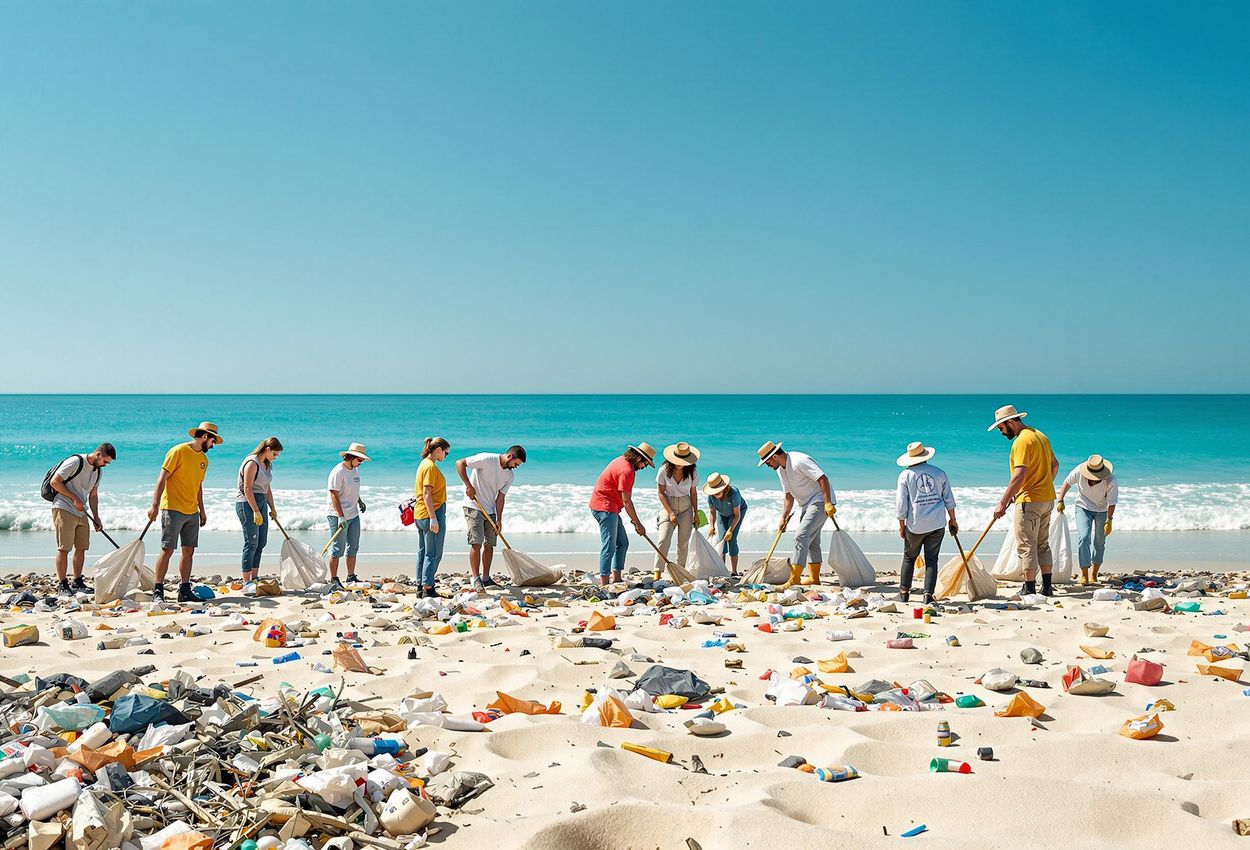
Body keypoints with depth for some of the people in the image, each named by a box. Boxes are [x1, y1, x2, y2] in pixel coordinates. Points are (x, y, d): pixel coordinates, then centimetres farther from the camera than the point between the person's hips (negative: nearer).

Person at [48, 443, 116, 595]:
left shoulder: (98, 470, 12)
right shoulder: (75, 462, -13)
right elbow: (54, 482, -15)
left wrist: (96, 517, 11)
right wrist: (74, 498, -16)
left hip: (81, 513, 8)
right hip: (64, 509, -8)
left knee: (81, 548, 8)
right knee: (64, 548, -7)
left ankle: (77, 582, 17)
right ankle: (62, 584, -2)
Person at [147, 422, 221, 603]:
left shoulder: (203, 459, 14)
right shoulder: (178, 451, -8)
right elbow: (162, 478, -10)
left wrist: (202, 510, 21)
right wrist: (155, 505, -16)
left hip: (192, 512, 7)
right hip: (173, 509, -7)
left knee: (189, 551, 6)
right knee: (167, 550, -6)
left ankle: (184, 591, 11)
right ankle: (158, 591, 0)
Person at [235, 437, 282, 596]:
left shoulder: (268, 465, 15)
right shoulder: (252, 463, -13)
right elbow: (247, 489, -19)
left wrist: (272, 508, 16)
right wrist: (256, 511, -22)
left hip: (260, 503, 9)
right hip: (247, 503, -9)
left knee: (261, 542, 7)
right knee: (251, 542, -12)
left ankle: (254, 578, 12)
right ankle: (246, 583, -11)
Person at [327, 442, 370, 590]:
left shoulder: (355, 469, 11)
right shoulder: (338, 471, -15)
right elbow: (334, 495, -20)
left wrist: (360, 501, 16)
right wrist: (341, 517, -25)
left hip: (354, 515, 9)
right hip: (339, 517, -9)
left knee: (353, 548, 13)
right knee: (338, 549, -4)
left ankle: (351, 578, 22)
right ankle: (334, 581, 3)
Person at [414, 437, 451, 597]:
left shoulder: (423, 464, 15)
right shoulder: (431, 466, -14)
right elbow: (427, 493, -20)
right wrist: (433, 518, -23)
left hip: (420, 514, 10)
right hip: (433, 512, -10)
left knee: (423, 552, 12)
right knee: (434, 554, -5)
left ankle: (421, 586, 16)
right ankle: (428, 589, -6)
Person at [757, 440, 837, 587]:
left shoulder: (799, 461, -21)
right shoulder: (781, 470, 9)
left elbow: (823, 479, -25)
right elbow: (789, 496, 14)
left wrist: (828, 503, -28)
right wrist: (784, 518, 6)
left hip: (820, 502, -10)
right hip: (806, 505, 10)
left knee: (801, 537, -17)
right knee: (811, 542, 15)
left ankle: (794, 580, -19)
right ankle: (814, 579, 25)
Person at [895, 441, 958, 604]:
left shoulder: (905, 475, -3)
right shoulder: (939, 473, 5)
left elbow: (901, 503, -5)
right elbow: (949, 500, 9)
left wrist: (902, 525, 4)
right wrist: (952, 520, 20)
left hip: (915, 525, -1)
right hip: (937, 524, 2)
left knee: (909, 557, 15)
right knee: (932, 559, 5)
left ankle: (904, 592, 18)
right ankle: (928, 594, -2)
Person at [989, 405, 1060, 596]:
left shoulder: (1022, 441, -16)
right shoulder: (1040, 436, 13)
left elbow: (1019, 476, -24)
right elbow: (1055, 465, 21)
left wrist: (1003, 502, -23)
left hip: (1030, 500, -9)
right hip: (1047, 499, 9)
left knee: (1026, 546, -3)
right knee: (1042, 544, 15)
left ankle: (1029, 589, -1)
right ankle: (1047, 586, 16)